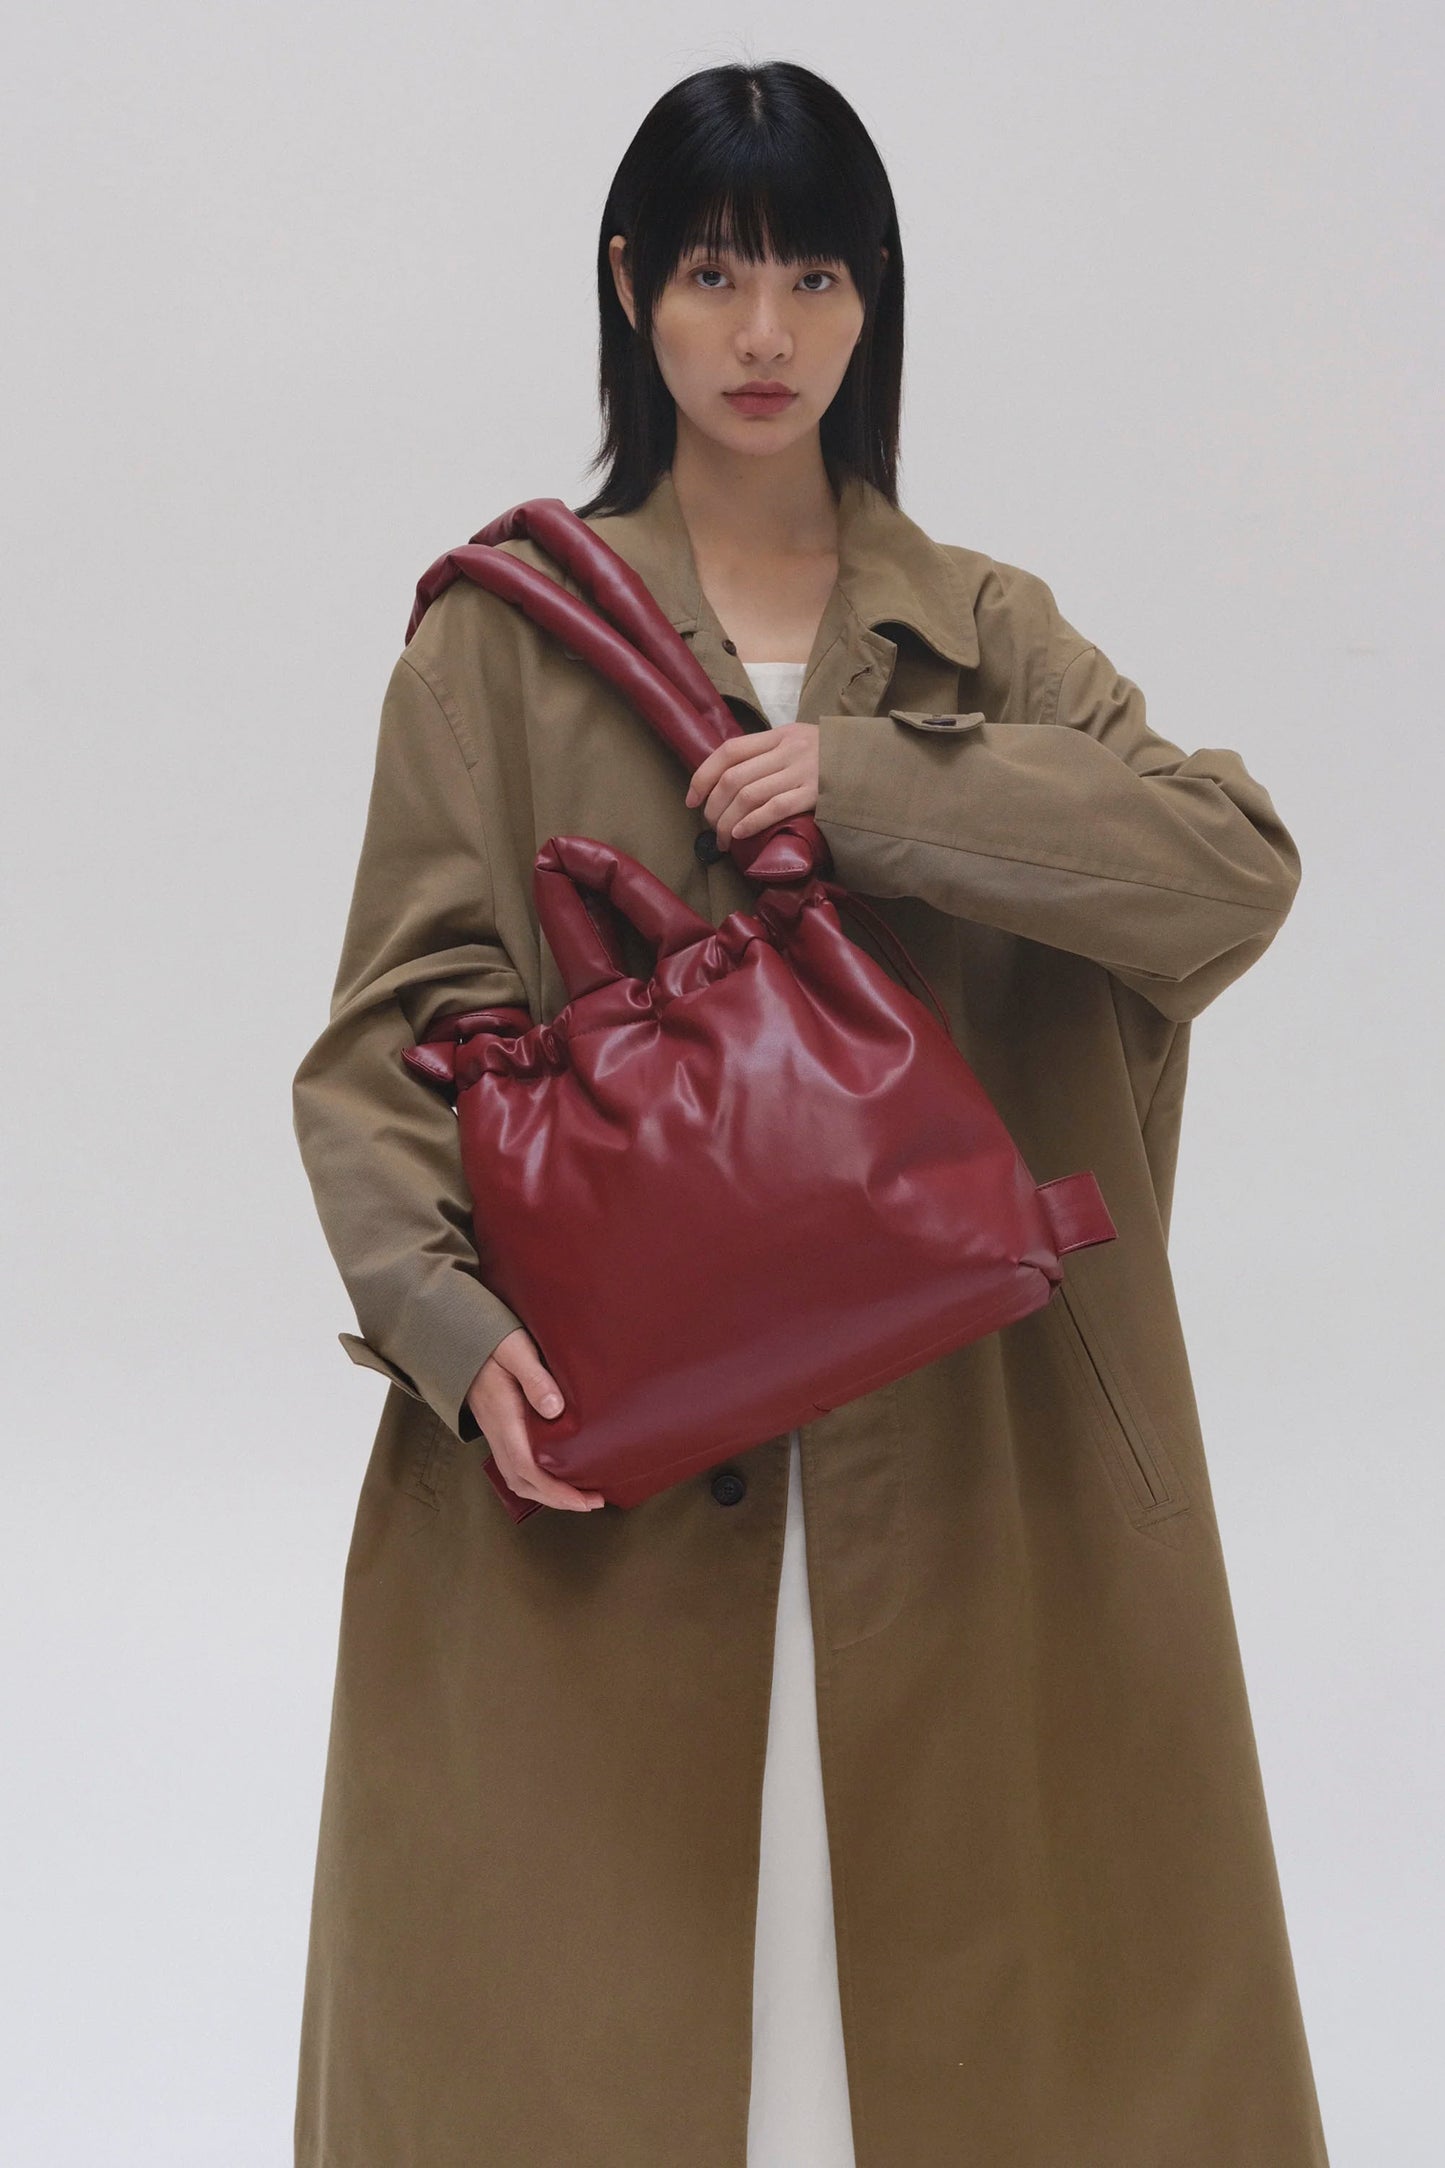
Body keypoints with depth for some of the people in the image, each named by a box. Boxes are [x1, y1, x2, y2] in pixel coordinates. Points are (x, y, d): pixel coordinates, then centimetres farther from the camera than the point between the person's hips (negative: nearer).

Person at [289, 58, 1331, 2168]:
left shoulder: (985, 629, 8)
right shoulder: (505, 635, 3)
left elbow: (1239, 867, -8)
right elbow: (394, 1028, -3)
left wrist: (865, 778, -17)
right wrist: (454, 1320, -20)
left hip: (944, 1458, 2)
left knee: (946, 1971, 9)